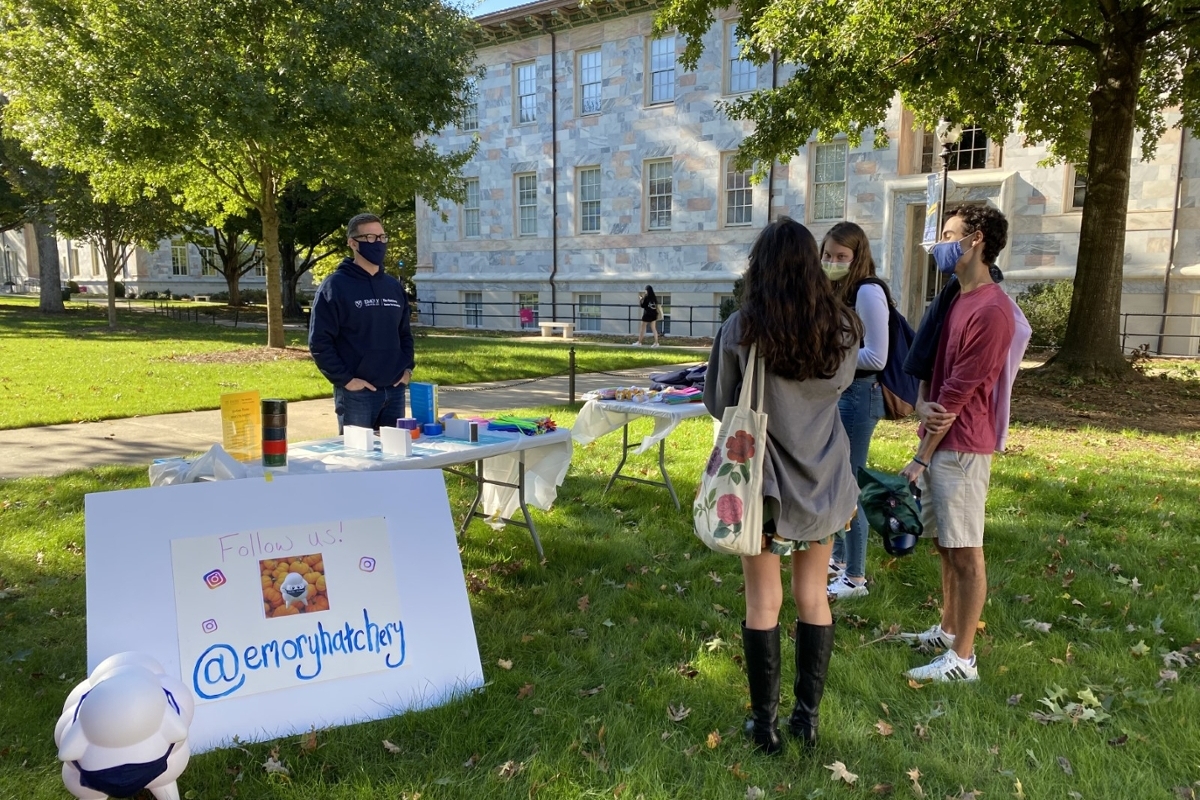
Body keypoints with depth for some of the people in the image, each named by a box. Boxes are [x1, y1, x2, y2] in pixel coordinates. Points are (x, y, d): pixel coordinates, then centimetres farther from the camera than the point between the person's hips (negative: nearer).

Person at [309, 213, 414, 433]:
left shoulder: (394, 287, 13)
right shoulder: (335, 286, -6)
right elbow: (319, 341, -10)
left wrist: (407, 368, 8)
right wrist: (345, 379, -14)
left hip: (395, 390, 6)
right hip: (356, 393, -5)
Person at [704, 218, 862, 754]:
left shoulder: (740, 330, -14)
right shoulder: (842, 328, -5)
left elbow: (717, 403, -3)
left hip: (763, 484, -3)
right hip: (823, 484, 3)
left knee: (763, 602, 9)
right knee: (813, 596, 15)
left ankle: (765, 722, 20)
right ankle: (808, 715, 26)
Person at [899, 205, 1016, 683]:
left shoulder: (991, 311, -18)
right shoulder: (953, 299, 13)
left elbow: (956, 395, -19)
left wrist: (921, 458, -15)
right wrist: (922, 406, -9)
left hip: (961, 448, -9)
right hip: (937, 441, 9)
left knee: (965, 552, 0)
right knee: (946, 544, 18)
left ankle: (963, 658, 10)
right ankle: (948, 630, 33)